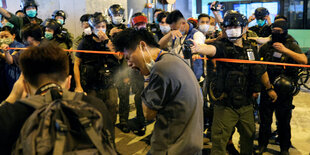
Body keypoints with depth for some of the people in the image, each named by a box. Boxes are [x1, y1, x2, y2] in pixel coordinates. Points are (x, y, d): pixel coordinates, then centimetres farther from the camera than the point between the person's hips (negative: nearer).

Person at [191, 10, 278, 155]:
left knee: (249, 135, 22)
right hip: (225, 105, -5)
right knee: (219, 142, -3)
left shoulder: (251, 49, 8)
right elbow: (212, 49, -33)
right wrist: (198, 48, -55)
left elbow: (260, 70, 20)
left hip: (246, 104, 5)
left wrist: (269, 88, 27)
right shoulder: (223, 46, -9)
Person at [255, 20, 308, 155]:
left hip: (285, 90, -2)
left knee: (284, 120, 10)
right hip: (267, 87, 2)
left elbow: (304, 60, -18)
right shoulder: (266, 47, 6)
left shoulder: (291, 45, -1)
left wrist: (285, 50, -28)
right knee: (265, 119, 10)